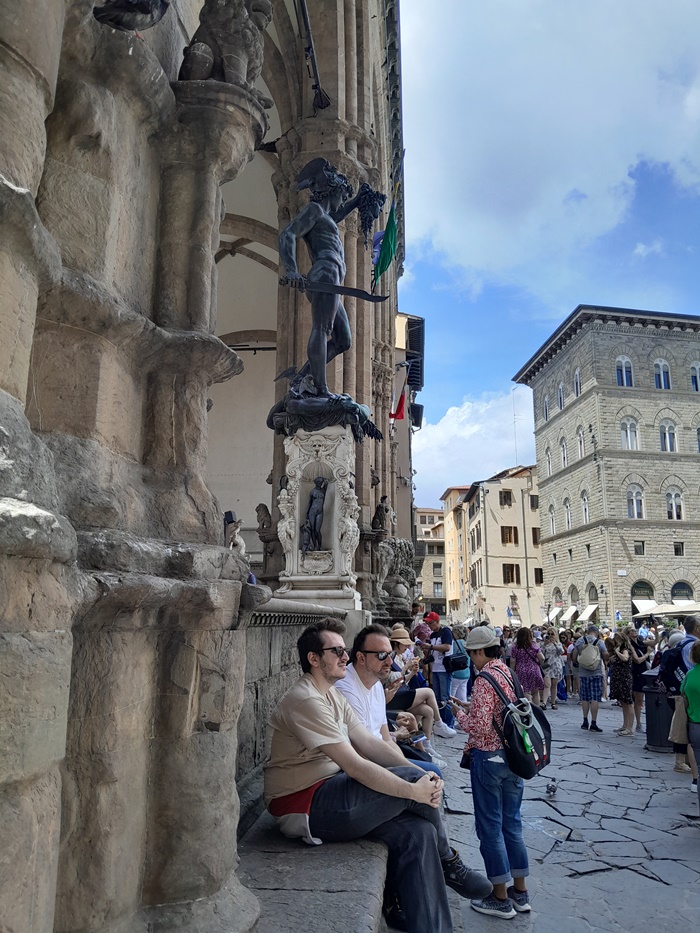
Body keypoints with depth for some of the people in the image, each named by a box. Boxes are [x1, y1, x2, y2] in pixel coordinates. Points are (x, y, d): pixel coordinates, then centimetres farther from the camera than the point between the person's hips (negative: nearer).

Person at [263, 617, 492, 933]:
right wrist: (413, 789, -21)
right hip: (303, 807, -9)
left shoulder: (334, 696, 13)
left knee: (418, 832, -12)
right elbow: (354, 765, -24)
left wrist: (420, 776, -7)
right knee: (411, 779, -17)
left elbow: (369, 744, 6)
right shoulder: (305, 700, -20)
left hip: (327, 794, 9)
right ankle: (448, 864, 8)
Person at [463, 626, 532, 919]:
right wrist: (471, 708, 12)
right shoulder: (509, 673, 4)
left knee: (490, 826, 6)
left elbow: (481, 727, -23)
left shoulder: (485, 679, -20)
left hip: (488, 757, -8)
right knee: (511, 823, 17)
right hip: (512, 756, 8)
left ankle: (501, 898, 16)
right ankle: (520, 892, 28)